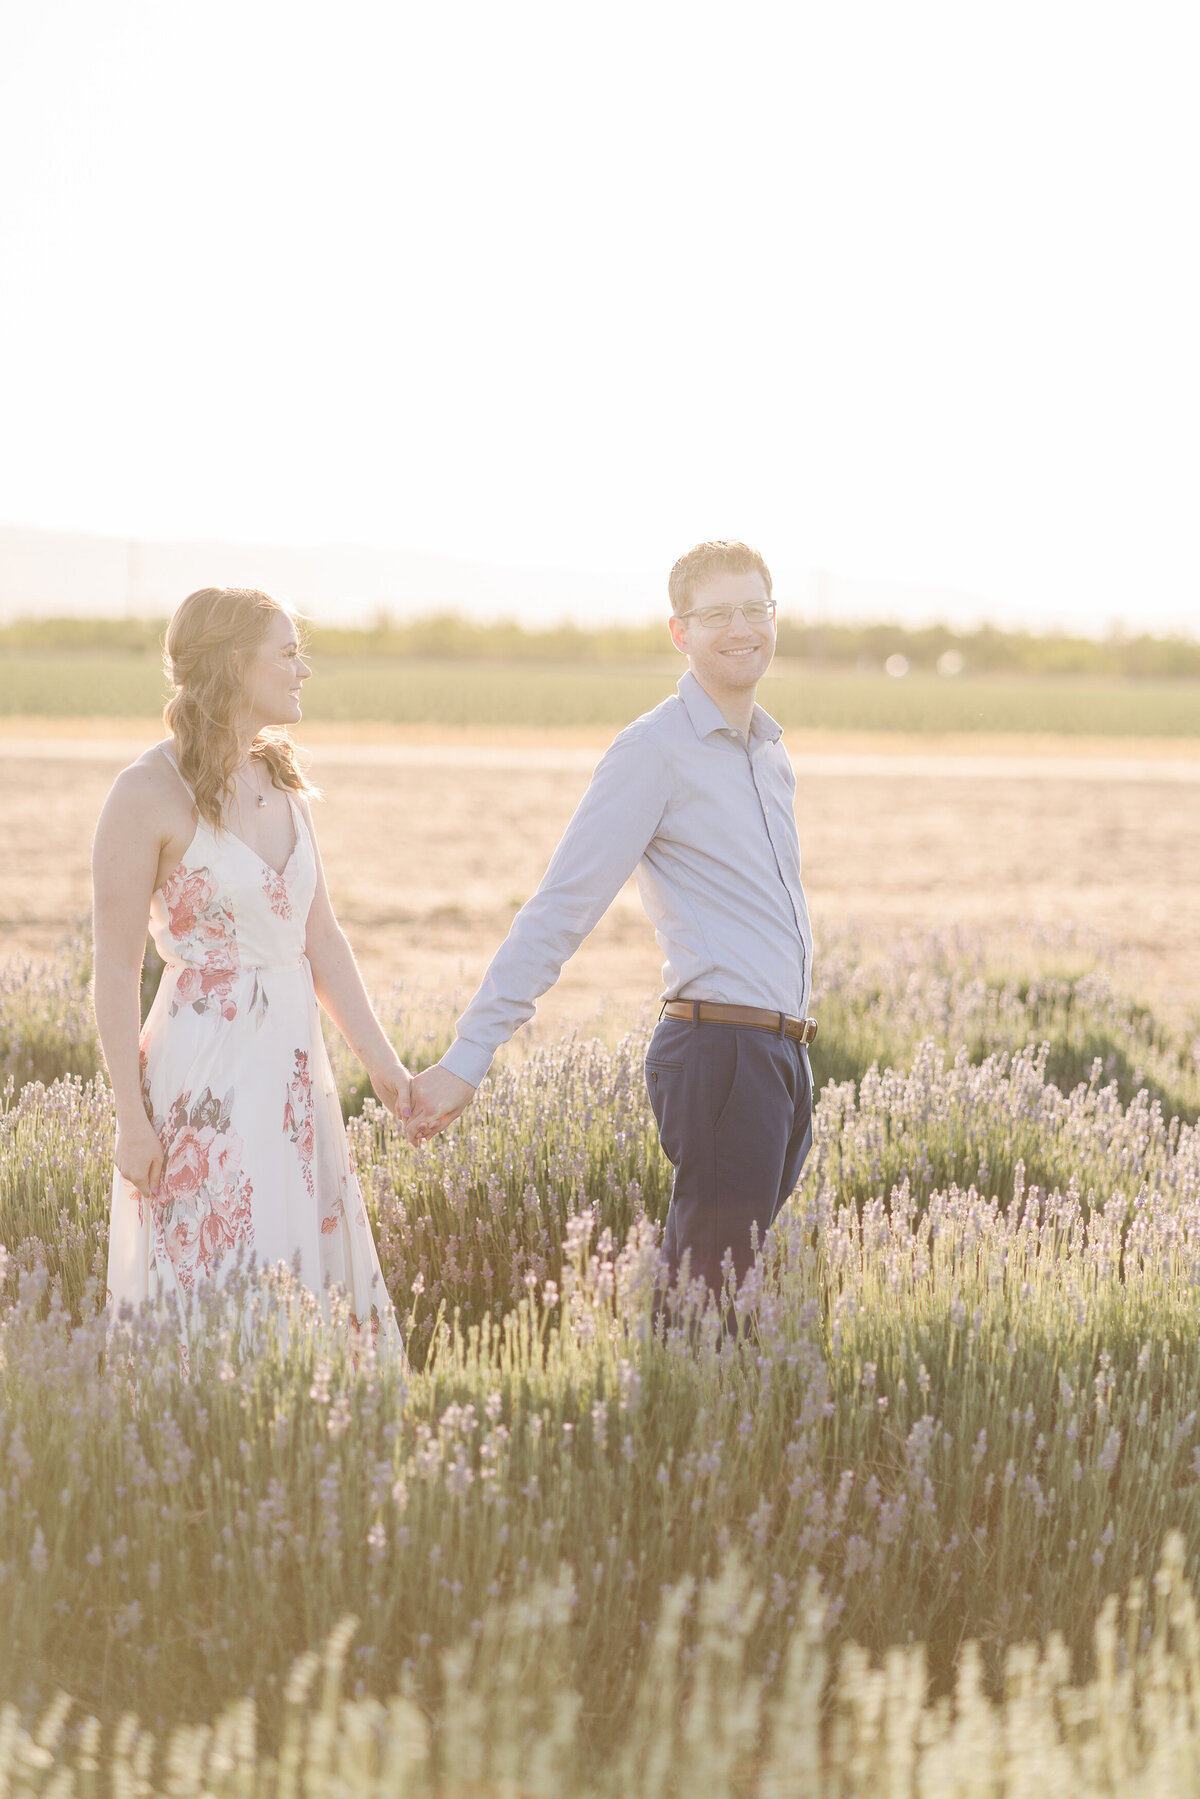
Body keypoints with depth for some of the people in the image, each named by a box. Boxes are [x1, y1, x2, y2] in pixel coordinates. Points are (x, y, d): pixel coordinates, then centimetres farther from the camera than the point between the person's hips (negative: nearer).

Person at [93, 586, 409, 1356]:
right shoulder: (150, 794, -12)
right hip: (204, 1081, -7)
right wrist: (133, 1118, -13)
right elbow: (117, 968, -11)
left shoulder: (284, 785, 9)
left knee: (316, 1283, 10)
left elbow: (321, 937, 13)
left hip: (294, 1074, 7)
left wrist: (382, 1060, 5)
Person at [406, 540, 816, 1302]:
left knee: (744, 1276, 11)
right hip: (721, 1053, -8)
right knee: (708, 1295, -8)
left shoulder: (772, 751, 16)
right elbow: (560, 909, -15)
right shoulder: (655, 751, -10)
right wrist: (467, 1059, -18)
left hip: (781, 1058, 8)